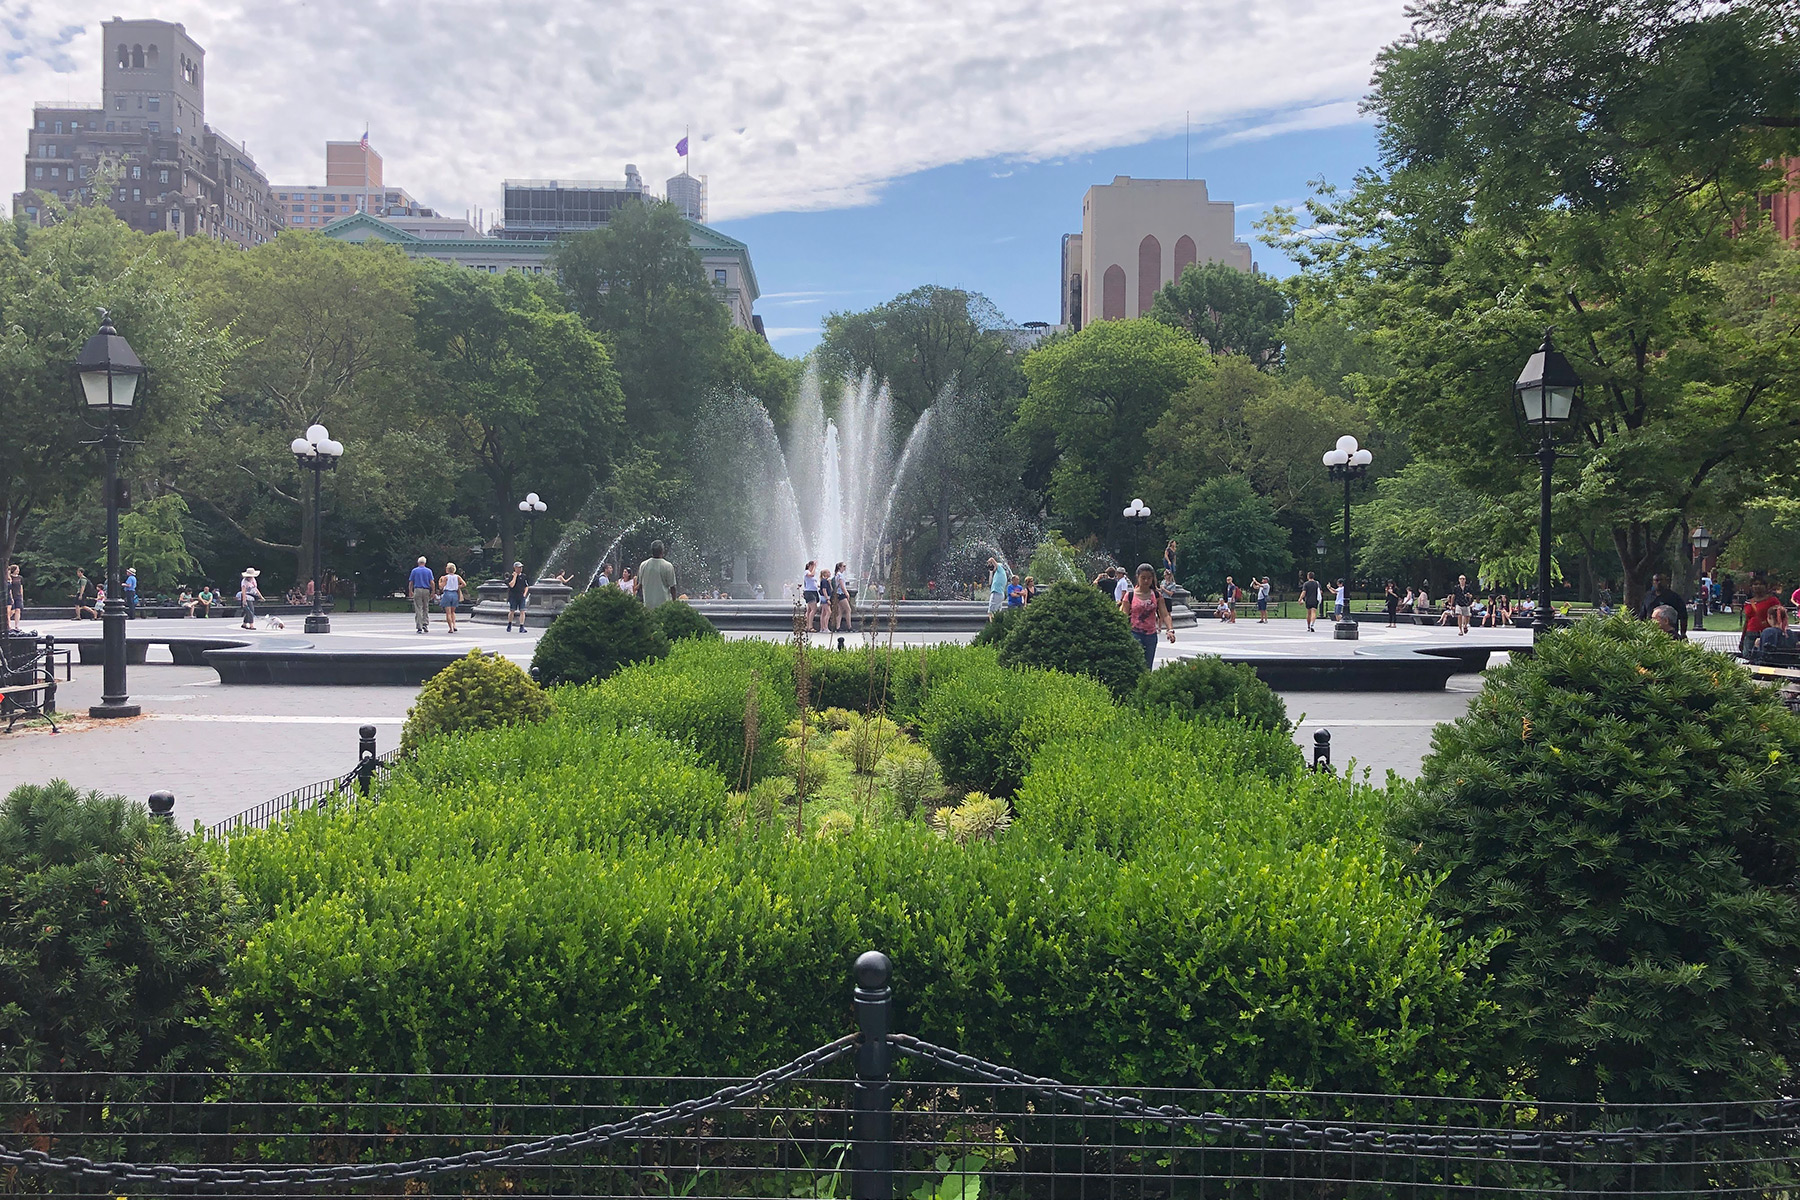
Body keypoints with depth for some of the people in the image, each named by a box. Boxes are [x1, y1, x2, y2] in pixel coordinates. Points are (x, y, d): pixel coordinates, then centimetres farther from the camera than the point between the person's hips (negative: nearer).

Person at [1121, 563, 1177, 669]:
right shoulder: (1130, 595, -2)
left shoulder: (1157, 596, 6)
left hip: (1151, 635, 4)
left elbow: (1165, 615, 0)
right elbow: (1124, 617, -1)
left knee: (1148, 668, 8)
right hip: (1135, 633, -4)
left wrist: (1170, 630, -17)